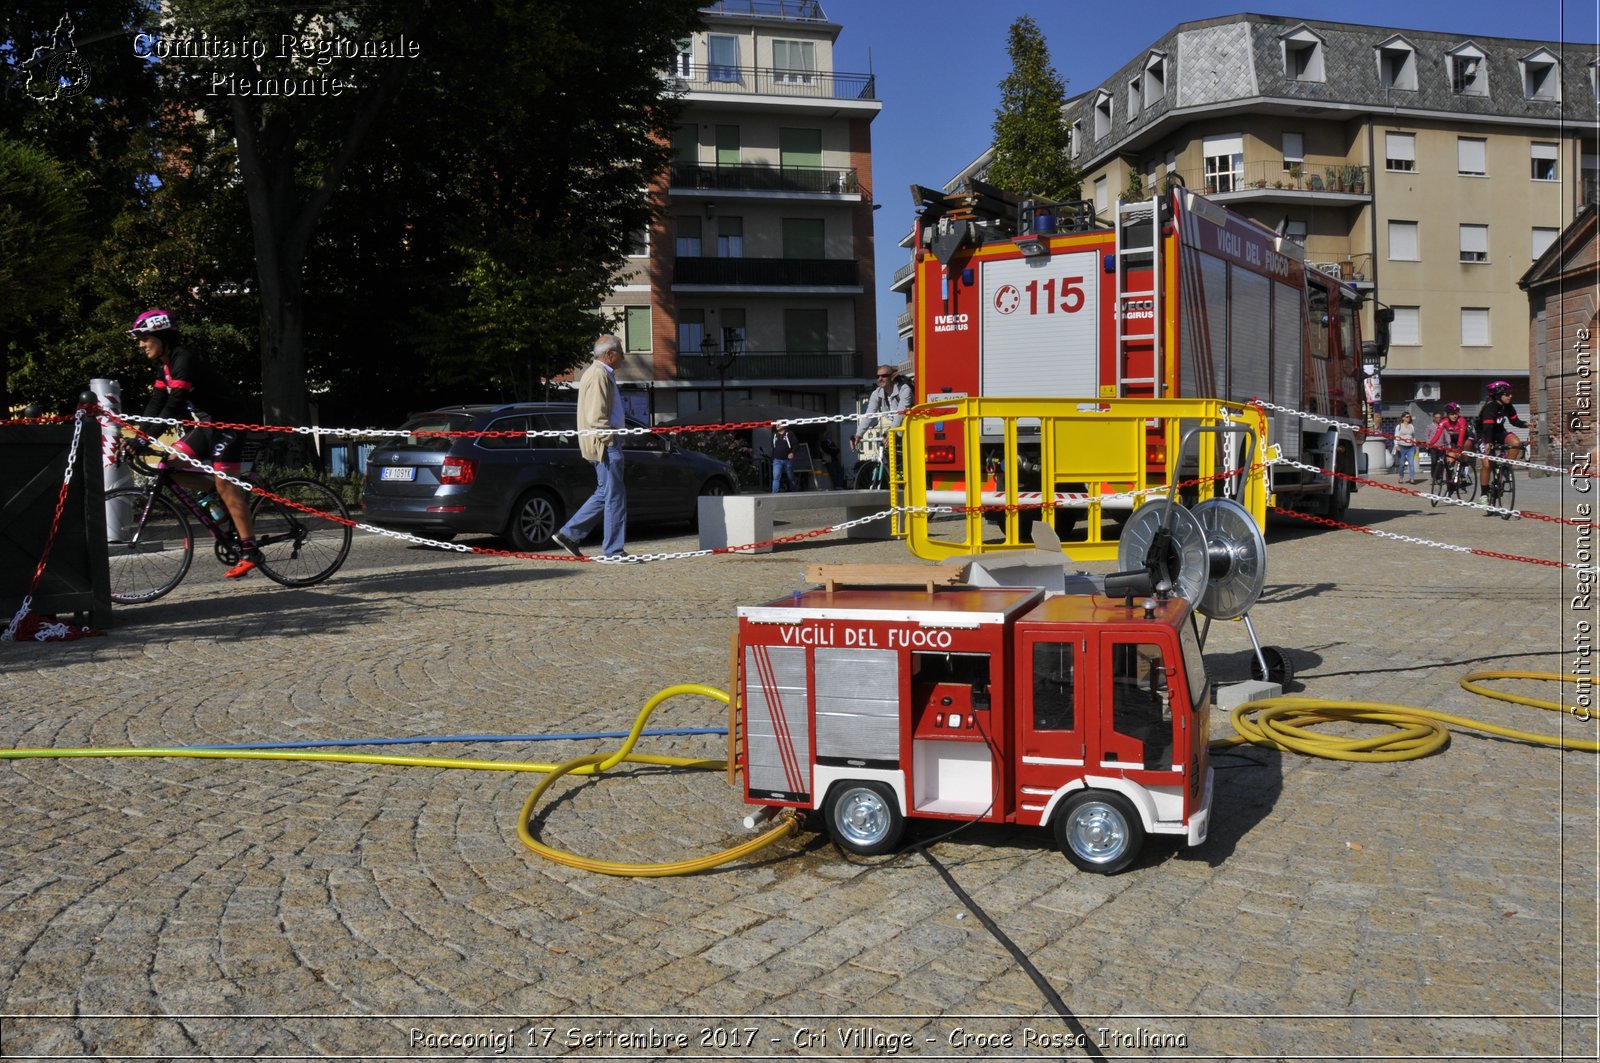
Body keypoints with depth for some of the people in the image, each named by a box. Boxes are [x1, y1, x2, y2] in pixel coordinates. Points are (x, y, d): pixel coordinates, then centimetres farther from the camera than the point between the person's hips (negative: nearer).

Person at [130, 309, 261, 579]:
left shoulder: (184, 359, -19)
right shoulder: (164, 364, 11)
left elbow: (174, 404, -26)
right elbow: (156, 402, 8)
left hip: (226, 424, -9)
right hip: (205, 425, 9)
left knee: (225, 486, -11)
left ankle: (249, 551, -9)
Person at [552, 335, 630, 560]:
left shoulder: (603, 374, 21)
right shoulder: (598, 375, -12)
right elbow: (596, 416, -20)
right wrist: (608, 441, -18)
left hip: (606, 443, 11)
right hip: (604, 445, -11)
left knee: (605, 493, 15)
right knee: (614, 495, -6)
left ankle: (569, 534, 16)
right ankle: (613, 550, -1)